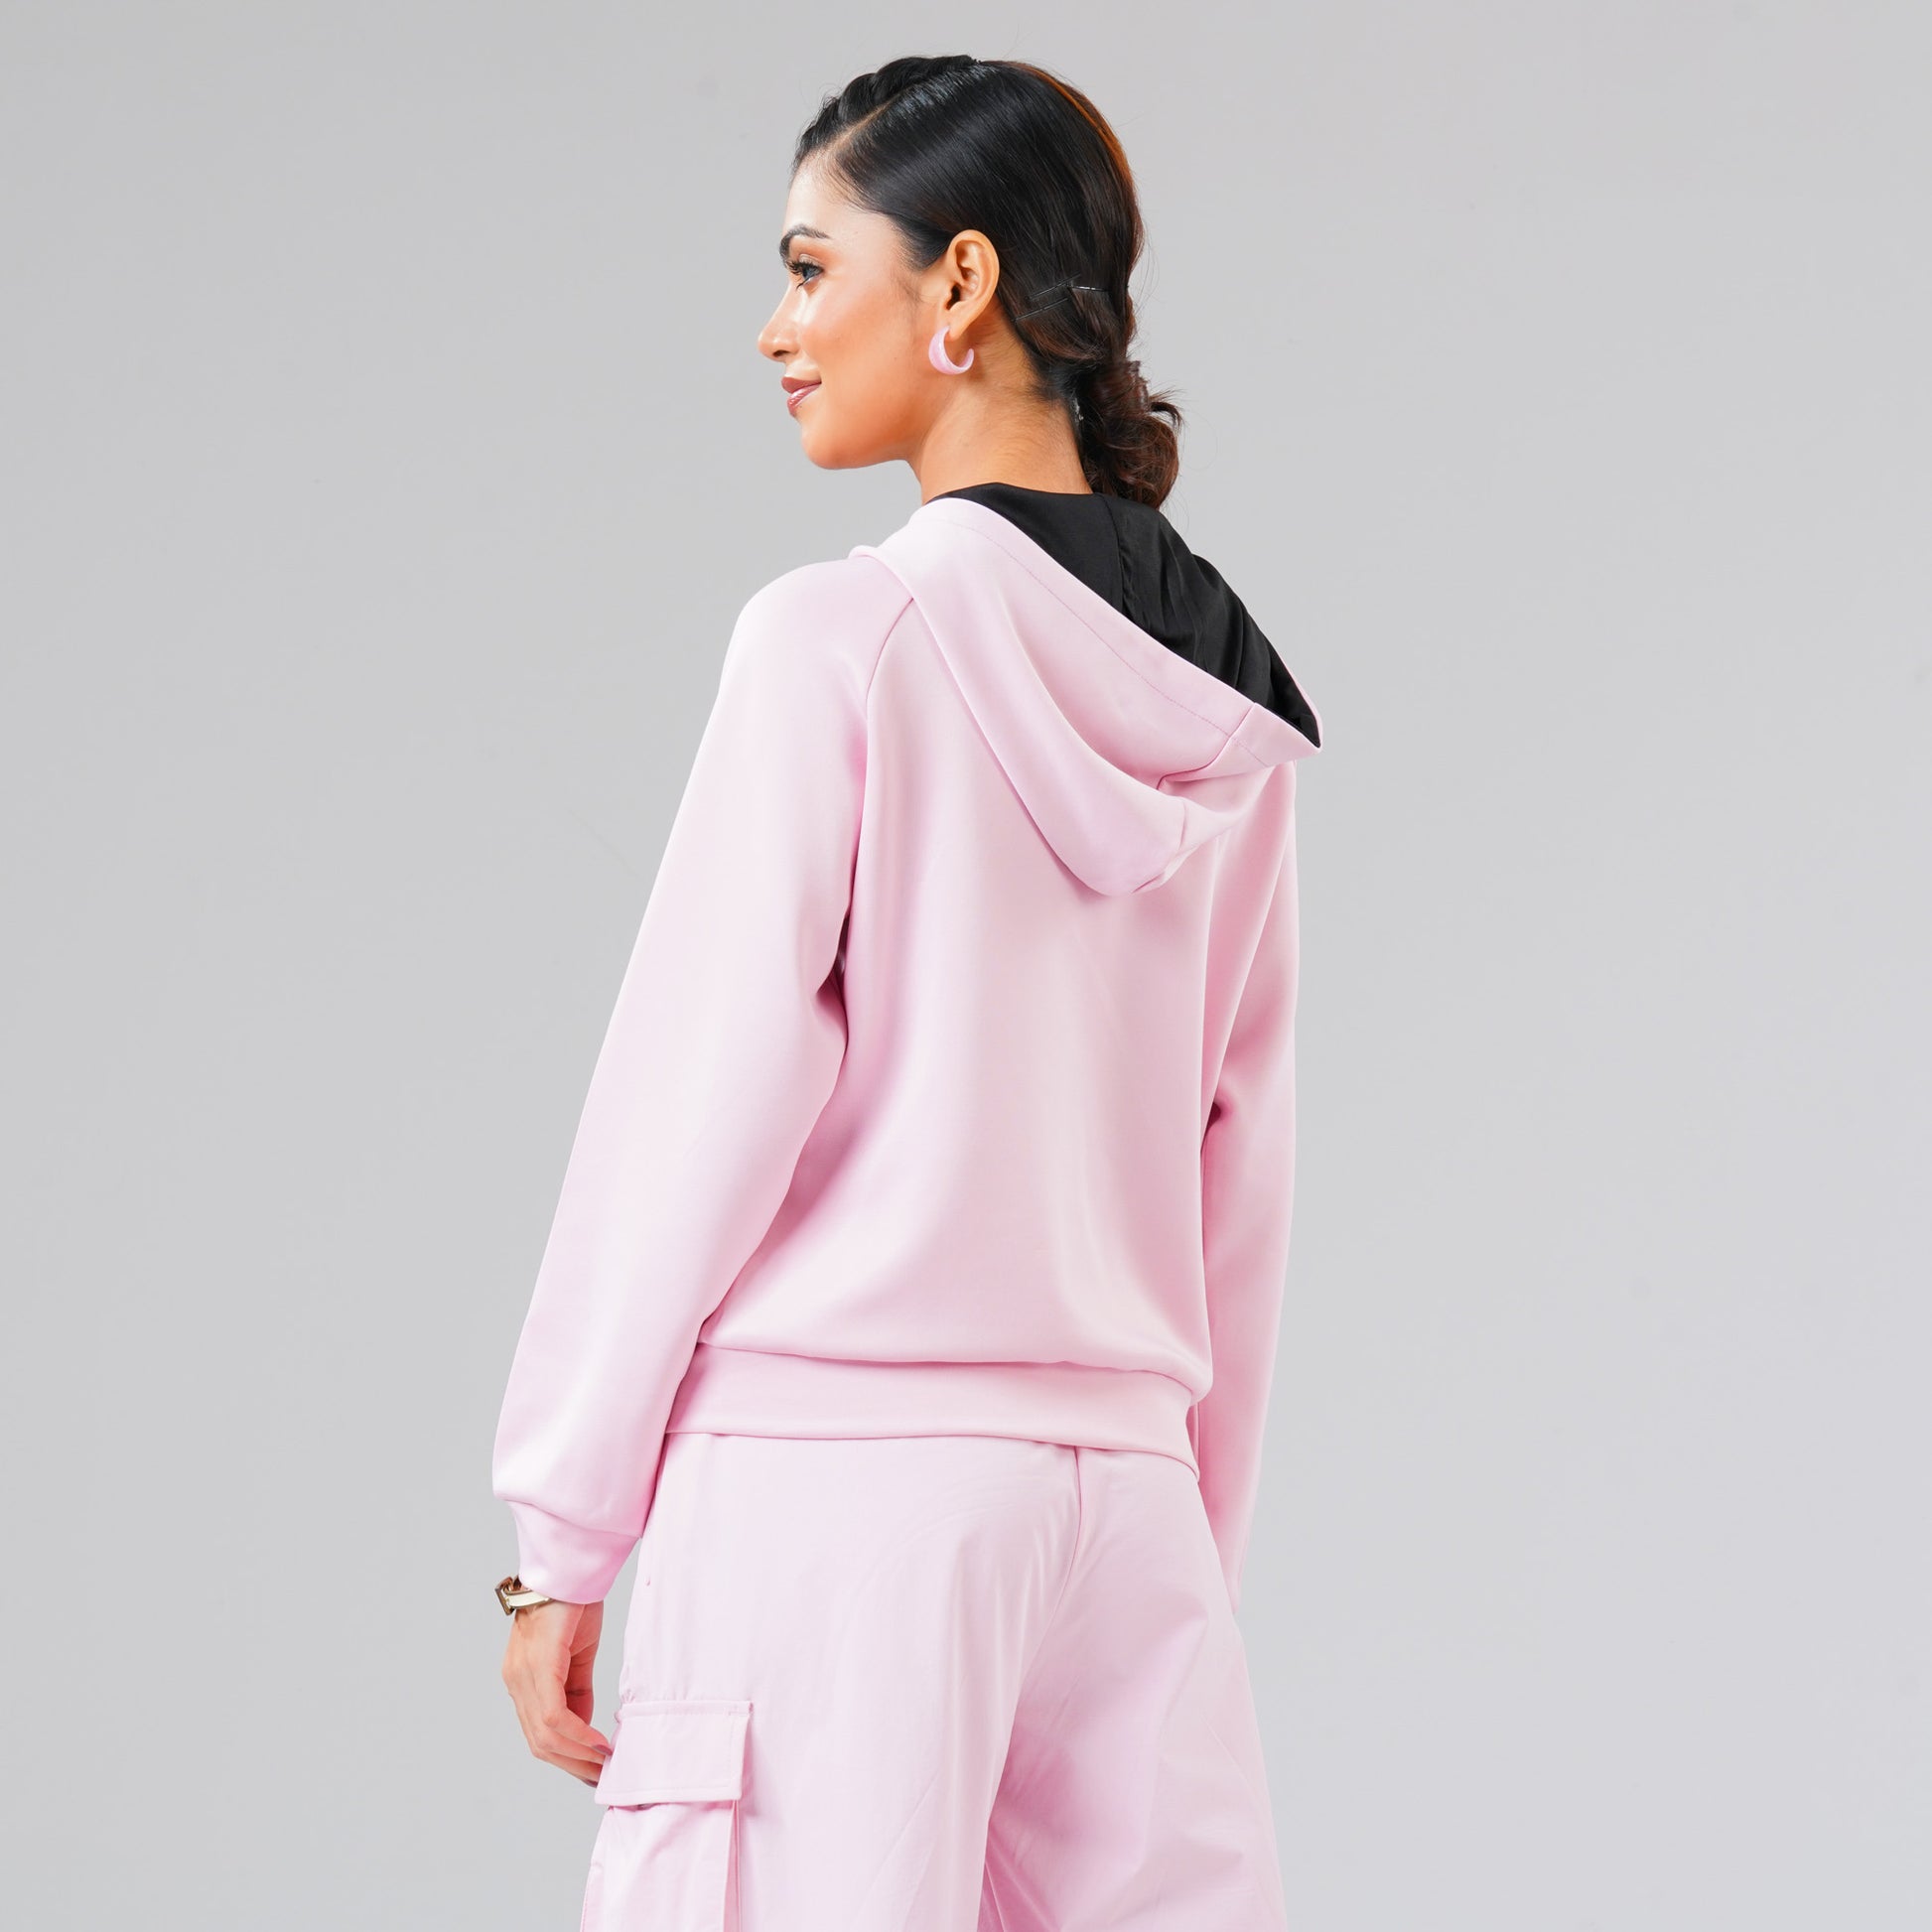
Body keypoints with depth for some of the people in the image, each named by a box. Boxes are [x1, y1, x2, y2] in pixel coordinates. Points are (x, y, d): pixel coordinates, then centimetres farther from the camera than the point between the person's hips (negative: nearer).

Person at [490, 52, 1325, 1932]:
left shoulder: (844, 639, -8)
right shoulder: (1227, 715, 11)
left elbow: (703, 1098, -7)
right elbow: (1241, 1175, 14)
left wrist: (561, 1540, -2)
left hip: (837, 1483, -6)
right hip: (1125, 1493, 6)